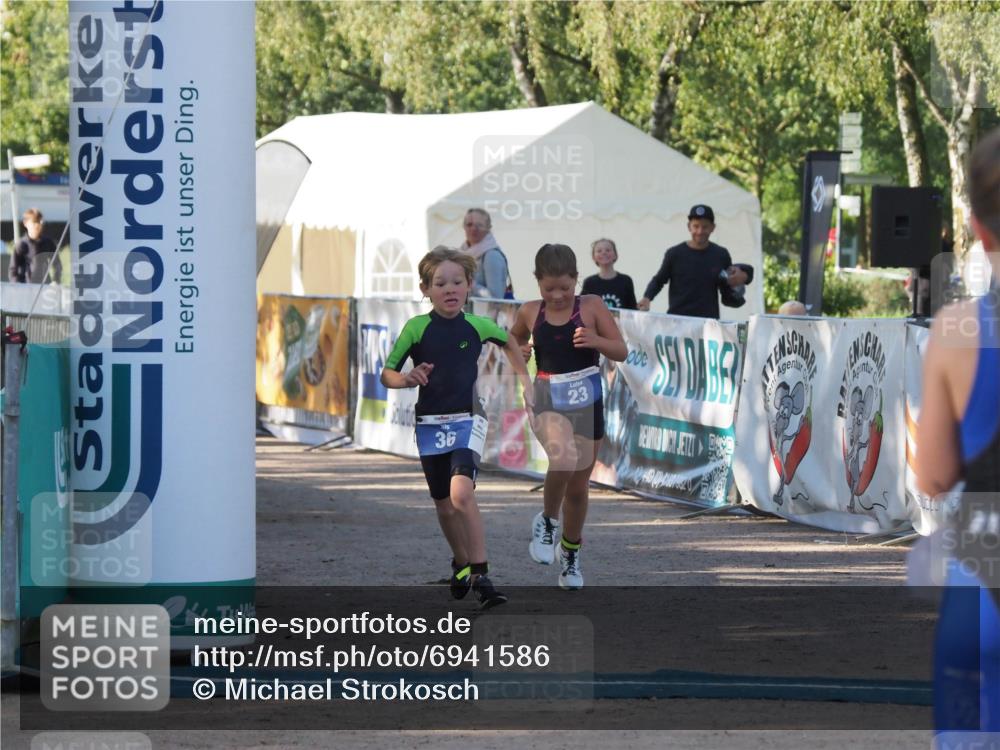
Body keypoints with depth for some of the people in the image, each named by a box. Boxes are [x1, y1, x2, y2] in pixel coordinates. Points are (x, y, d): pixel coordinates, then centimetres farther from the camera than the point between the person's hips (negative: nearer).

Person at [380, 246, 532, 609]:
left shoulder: (477, 326, -2)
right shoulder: (417, 328, -5)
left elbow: (508, 342, 21)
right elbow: (386, 374, -2)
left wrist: (525, 381, 20)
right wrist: (407, 379, -23)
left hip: (467, 419, -2)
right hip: (430, 424, 2)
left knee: (462, 494, -24)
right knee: (444, 506, 12)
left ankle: (480, 575, -21)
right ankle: (461, 563, 39)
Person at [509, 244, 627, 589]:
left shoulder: (591, 306, -4)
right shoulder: (530, 312, 1)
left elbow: (622, 351, -3)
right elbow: (514, 340, 21)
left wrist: (596, 341, -23)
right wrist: (517, 351, -2)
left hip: (586, 402, 1)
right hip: (548, 401, -1)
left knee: (578, 487, 11)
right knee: (564, 459, -31)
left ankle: (570, 554, 33)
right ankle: (547, 520, -5)